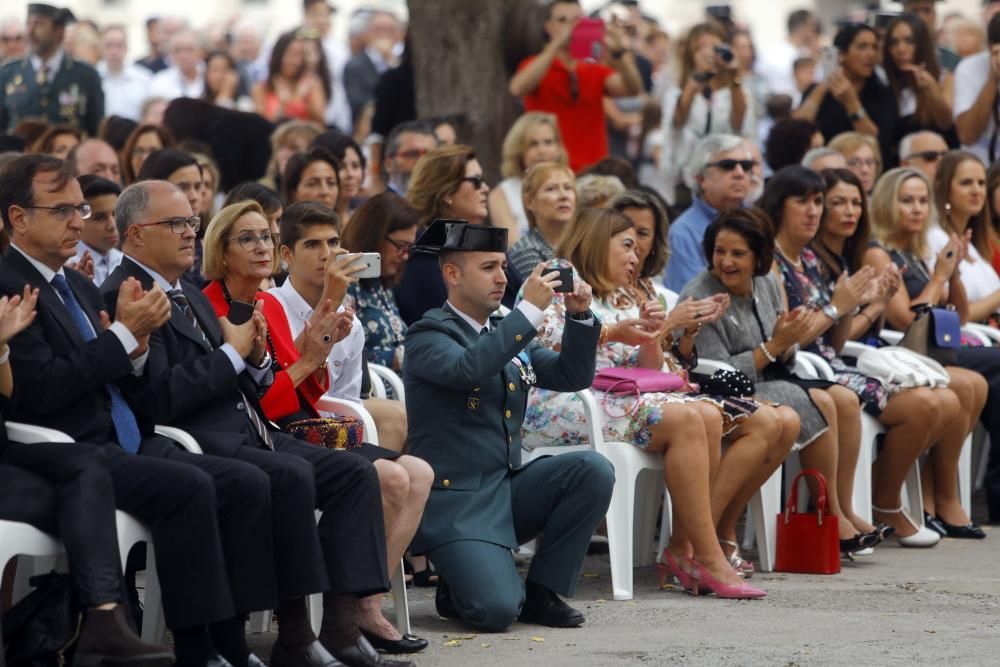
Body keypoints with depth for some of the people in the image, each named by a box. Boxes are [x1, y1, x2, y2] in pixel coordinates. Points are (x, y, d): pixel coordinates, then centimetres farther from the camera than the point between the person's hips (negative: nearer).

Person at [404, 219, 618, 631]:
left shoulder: (507, 334, 15)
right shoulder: (428, 336, -8)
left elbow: (572, 376, 13)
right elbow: (466, 368, -29)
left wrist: (579, 316, -3)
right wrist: (530, 309, -28)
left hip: (508, 488, 7)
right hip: (454, 499, -7)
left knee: (594, 470, -17)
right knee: (497, 611, -26)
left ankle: (541, 592, -4)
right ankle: (457, 591, 12)